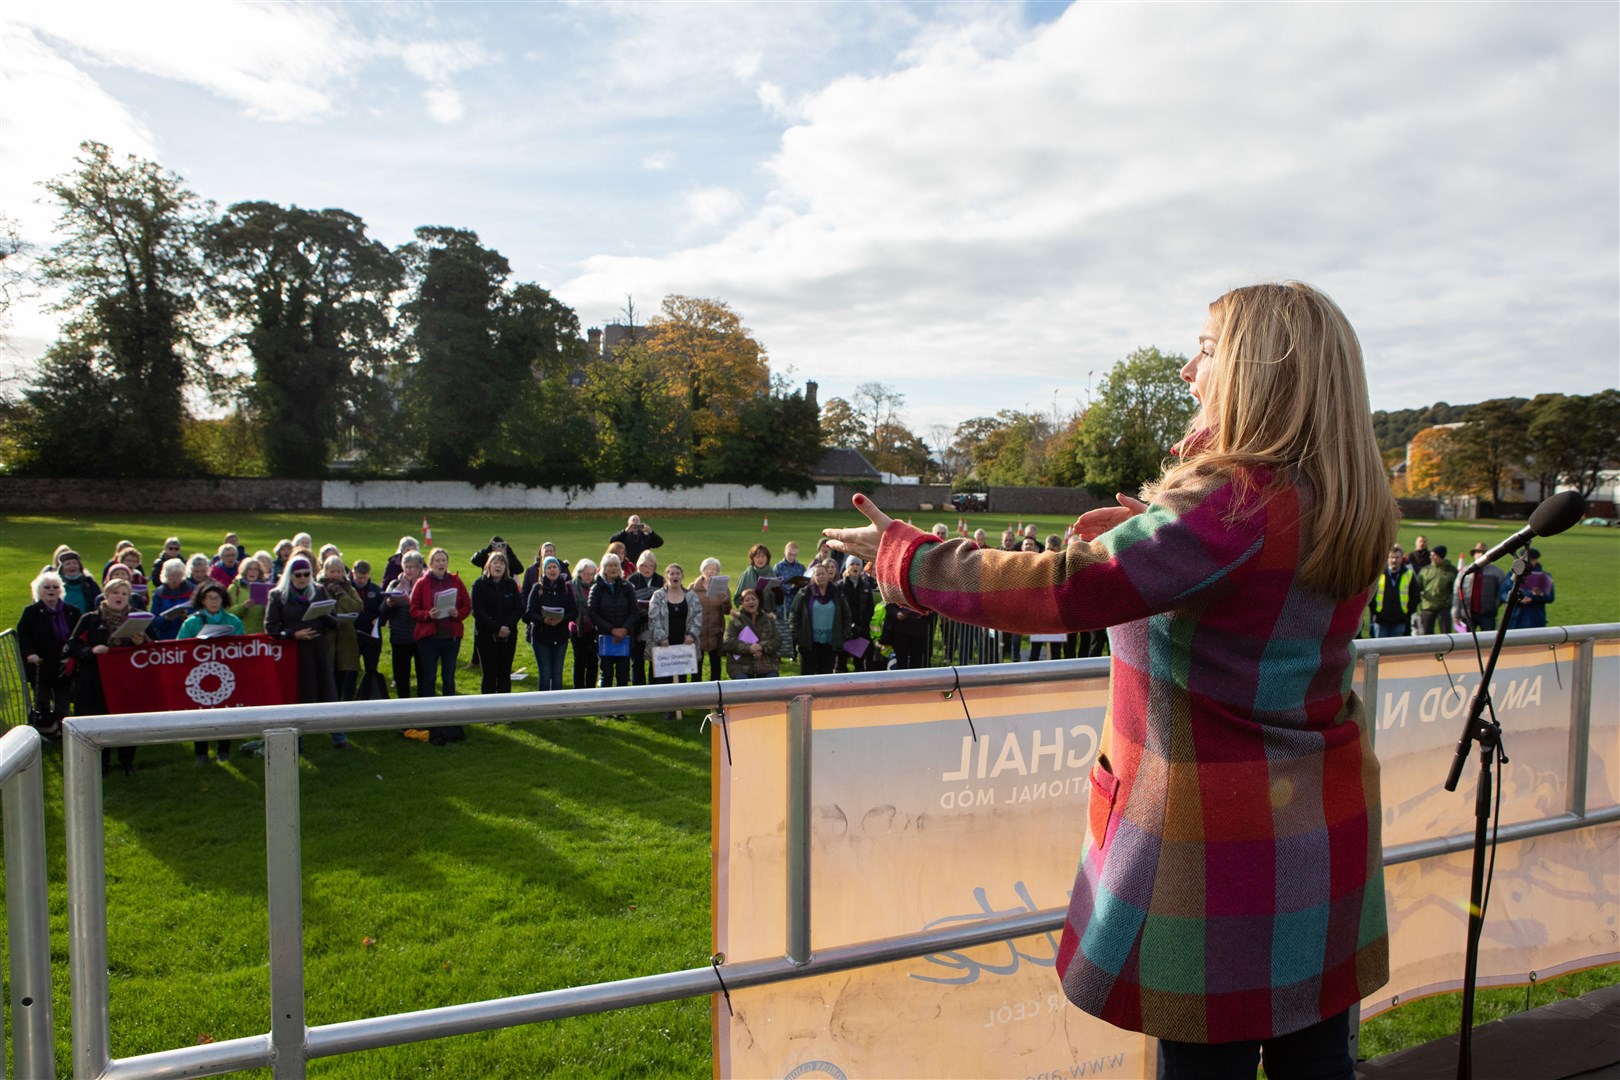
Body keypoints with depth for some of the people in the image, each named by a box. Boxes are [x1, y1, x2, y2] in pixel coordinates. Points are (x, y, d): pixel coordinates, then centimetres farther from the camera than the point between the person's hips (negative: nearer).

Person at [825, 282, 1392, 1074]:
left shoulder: (1232, 506, -22)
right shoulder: (1346, 507, 4)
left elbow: (1061, 591, -26)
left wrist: (903, 556, -16)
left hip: (1221, 838, -8)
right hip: (1326, 830, 8)